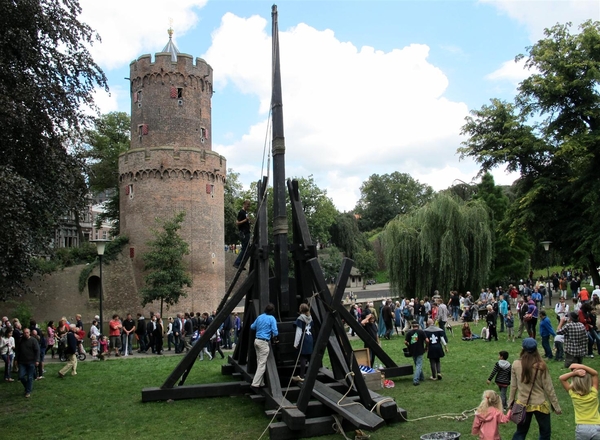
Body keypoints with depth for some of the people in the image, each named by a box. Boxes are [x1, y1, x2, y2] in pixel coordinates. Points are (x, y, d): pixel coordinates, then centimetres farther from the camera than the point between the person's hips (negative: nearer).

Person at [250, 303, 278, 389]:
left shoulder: (260, 317, 10)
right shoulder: (271, 318, -8)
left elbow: (252, 327, 18)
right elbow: (275, 332, -13)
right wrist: (274, 336, 8)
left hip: (257, 340, 7)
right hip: (264, 342, -7)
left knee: (259, 363, 12)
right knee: (262, 364, -4)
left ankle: (261, 383, 18)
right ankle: (255, 383, -7)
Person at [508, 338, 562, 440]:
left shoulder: (516, 364, -12)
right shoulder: (541, 366, -17)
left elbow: (513, 386, -3)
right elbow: (548, 388, -10)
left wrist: (511, 401, 11)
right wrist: (556, 406, 2)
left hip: (522, 404, 2)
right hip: (540, 405, -2)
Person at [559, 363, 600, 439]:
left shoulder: (573, 394, -11)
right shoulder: (593, 393, -12)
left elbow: (561, 378, -9)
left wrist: (575, 372, -22)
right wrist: (582, 366, -19)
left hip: (582, 428, 0)